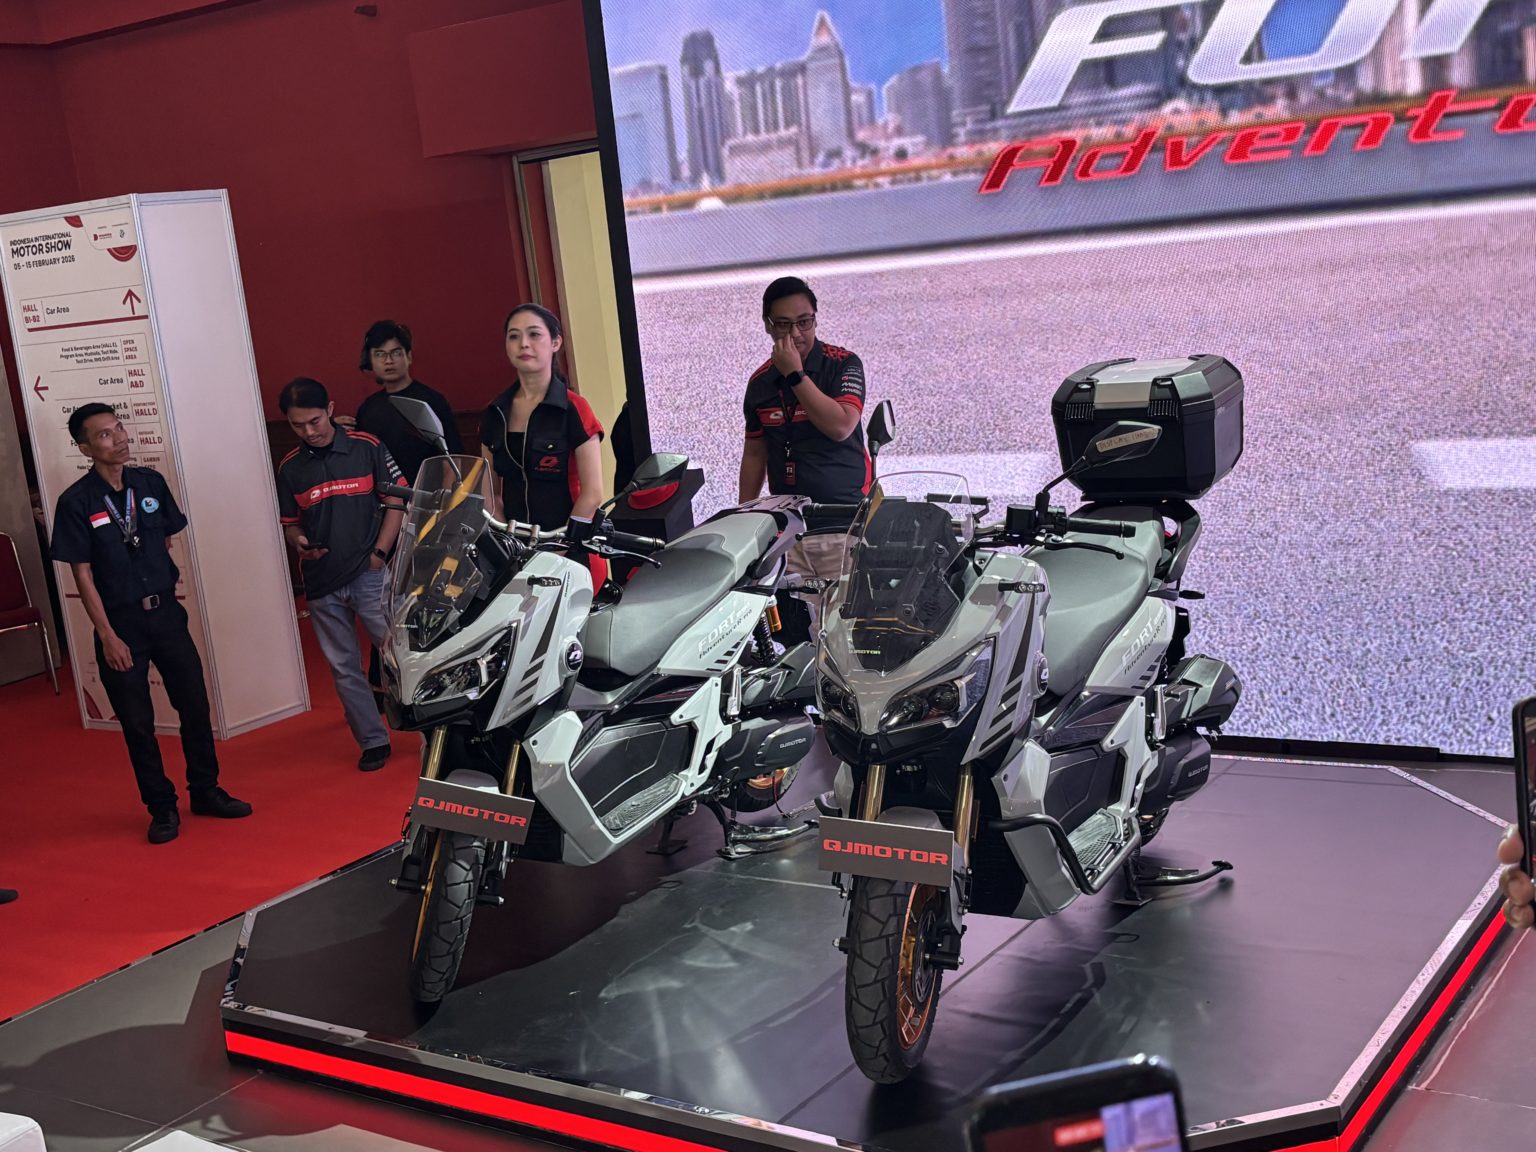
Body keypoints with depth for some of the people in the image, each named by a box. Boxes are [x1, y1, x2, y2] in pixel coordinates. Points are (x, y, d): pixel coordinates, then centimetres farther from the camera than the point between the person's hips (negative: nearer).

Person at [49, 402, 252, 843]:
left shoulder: (151, 482, 1)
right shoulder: (76, 503, -10)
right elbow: (82, 575, -10)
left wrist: (166, 587, 11)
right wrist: (108, 636, -12)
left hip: (166, 612, 4)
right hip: (121, 621, -4)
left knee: (194, 704, 8)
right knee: (137, 722, 5)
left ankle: (205, 790, 24)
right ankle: (162, 808, 17)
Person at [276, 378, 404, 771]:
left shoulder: (367, 448, -2)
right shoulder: (289, 469, 7)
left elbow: (395, 502, 0)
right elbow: (291, 523, 15)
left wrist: (380, 553, -8)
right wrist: (300, 542, -8)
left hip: (370, 573, -3)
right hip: (322, 583, 4)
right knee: (344, 668, 8)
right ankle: (374, 741, 18)